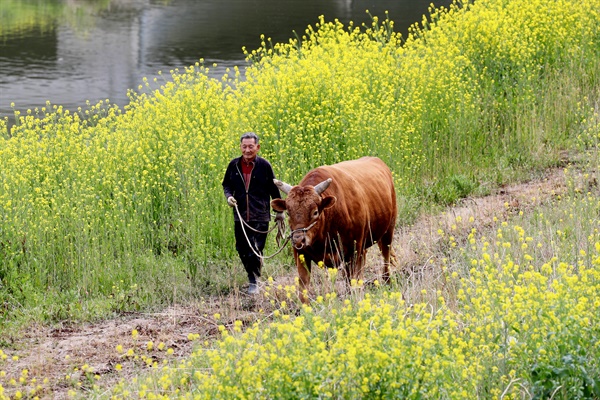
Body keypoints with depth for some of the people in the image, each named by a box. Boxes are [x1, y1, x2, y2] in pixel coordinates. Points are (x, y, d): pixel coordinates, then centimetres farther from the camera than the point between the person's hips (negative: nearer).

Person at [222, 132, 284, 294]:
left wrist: (279, 211, 9)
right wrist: (228, 196, -6)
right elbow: (227, 184, 16)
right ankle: (253, 274, 33)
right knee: (242, 250, 10)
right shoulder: (234, 165, 2)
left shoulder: (264, 165, -5)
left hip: (260, 217, -3)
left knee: (255, 251, -5)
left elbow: (274, 190, 5)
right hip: (240, 216, 3)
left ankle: (254, 282, 8)